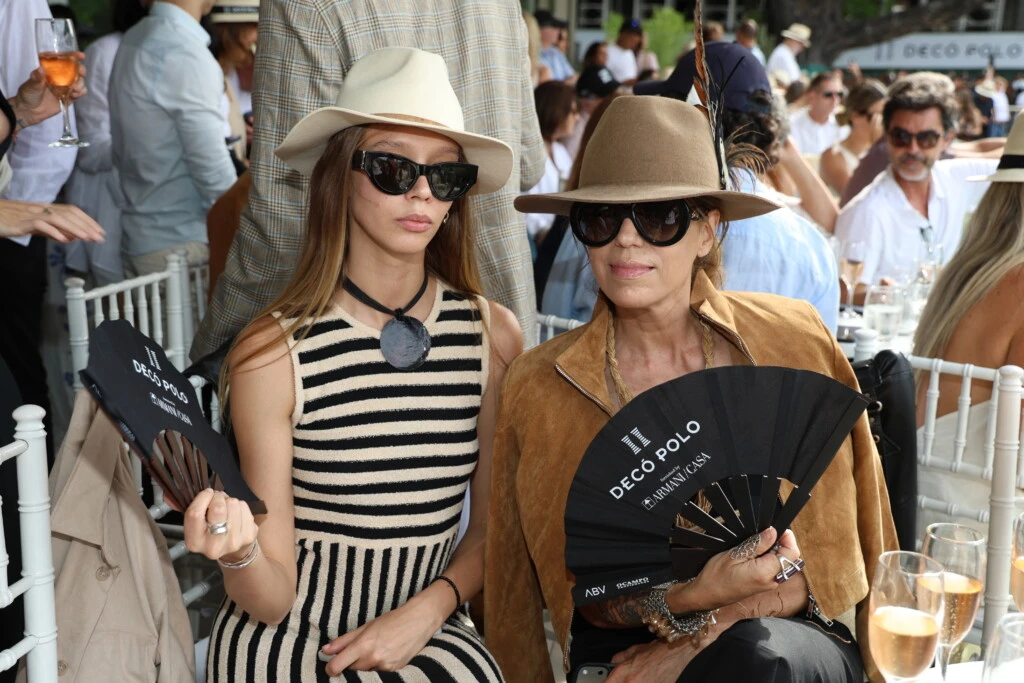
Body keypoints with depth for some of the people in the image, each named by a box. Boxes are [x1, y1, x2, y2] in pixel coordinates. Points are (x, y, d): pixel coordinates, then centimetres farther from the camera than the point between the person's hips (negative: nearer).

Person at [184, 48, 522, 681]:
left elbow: (493, 525, 9)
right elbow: (273, 601, -8)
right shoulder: (273, 352, -12)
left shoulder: (494, 334, -2)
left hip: (431, 628, 3)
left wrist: (430, 608, -8)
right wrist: (239, 554, -29)